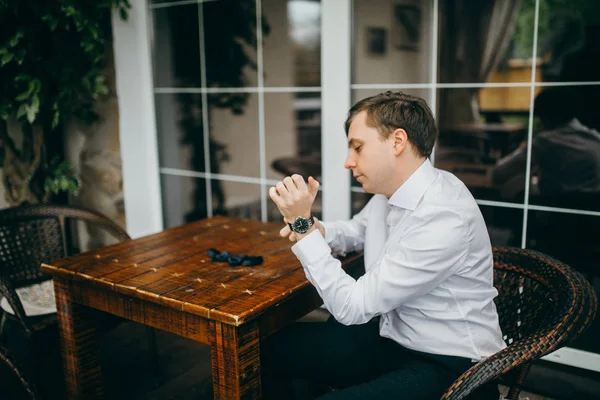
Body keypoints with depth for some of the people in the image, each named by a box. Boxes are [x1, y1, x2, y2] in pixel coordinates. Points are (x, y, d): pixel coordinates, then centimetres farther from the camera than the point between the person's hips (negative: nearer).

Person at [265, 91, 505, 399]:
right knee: (270, 348, 5)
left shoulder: (444, 218, -28)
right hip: (392, 337, 8)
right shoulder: (390, 190, -1)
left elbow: (352, 307, -24)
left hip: (445, 362, -8)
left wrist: (304, 225, -20)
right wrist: (313, 231, 0)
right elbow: (356, 230, 22)